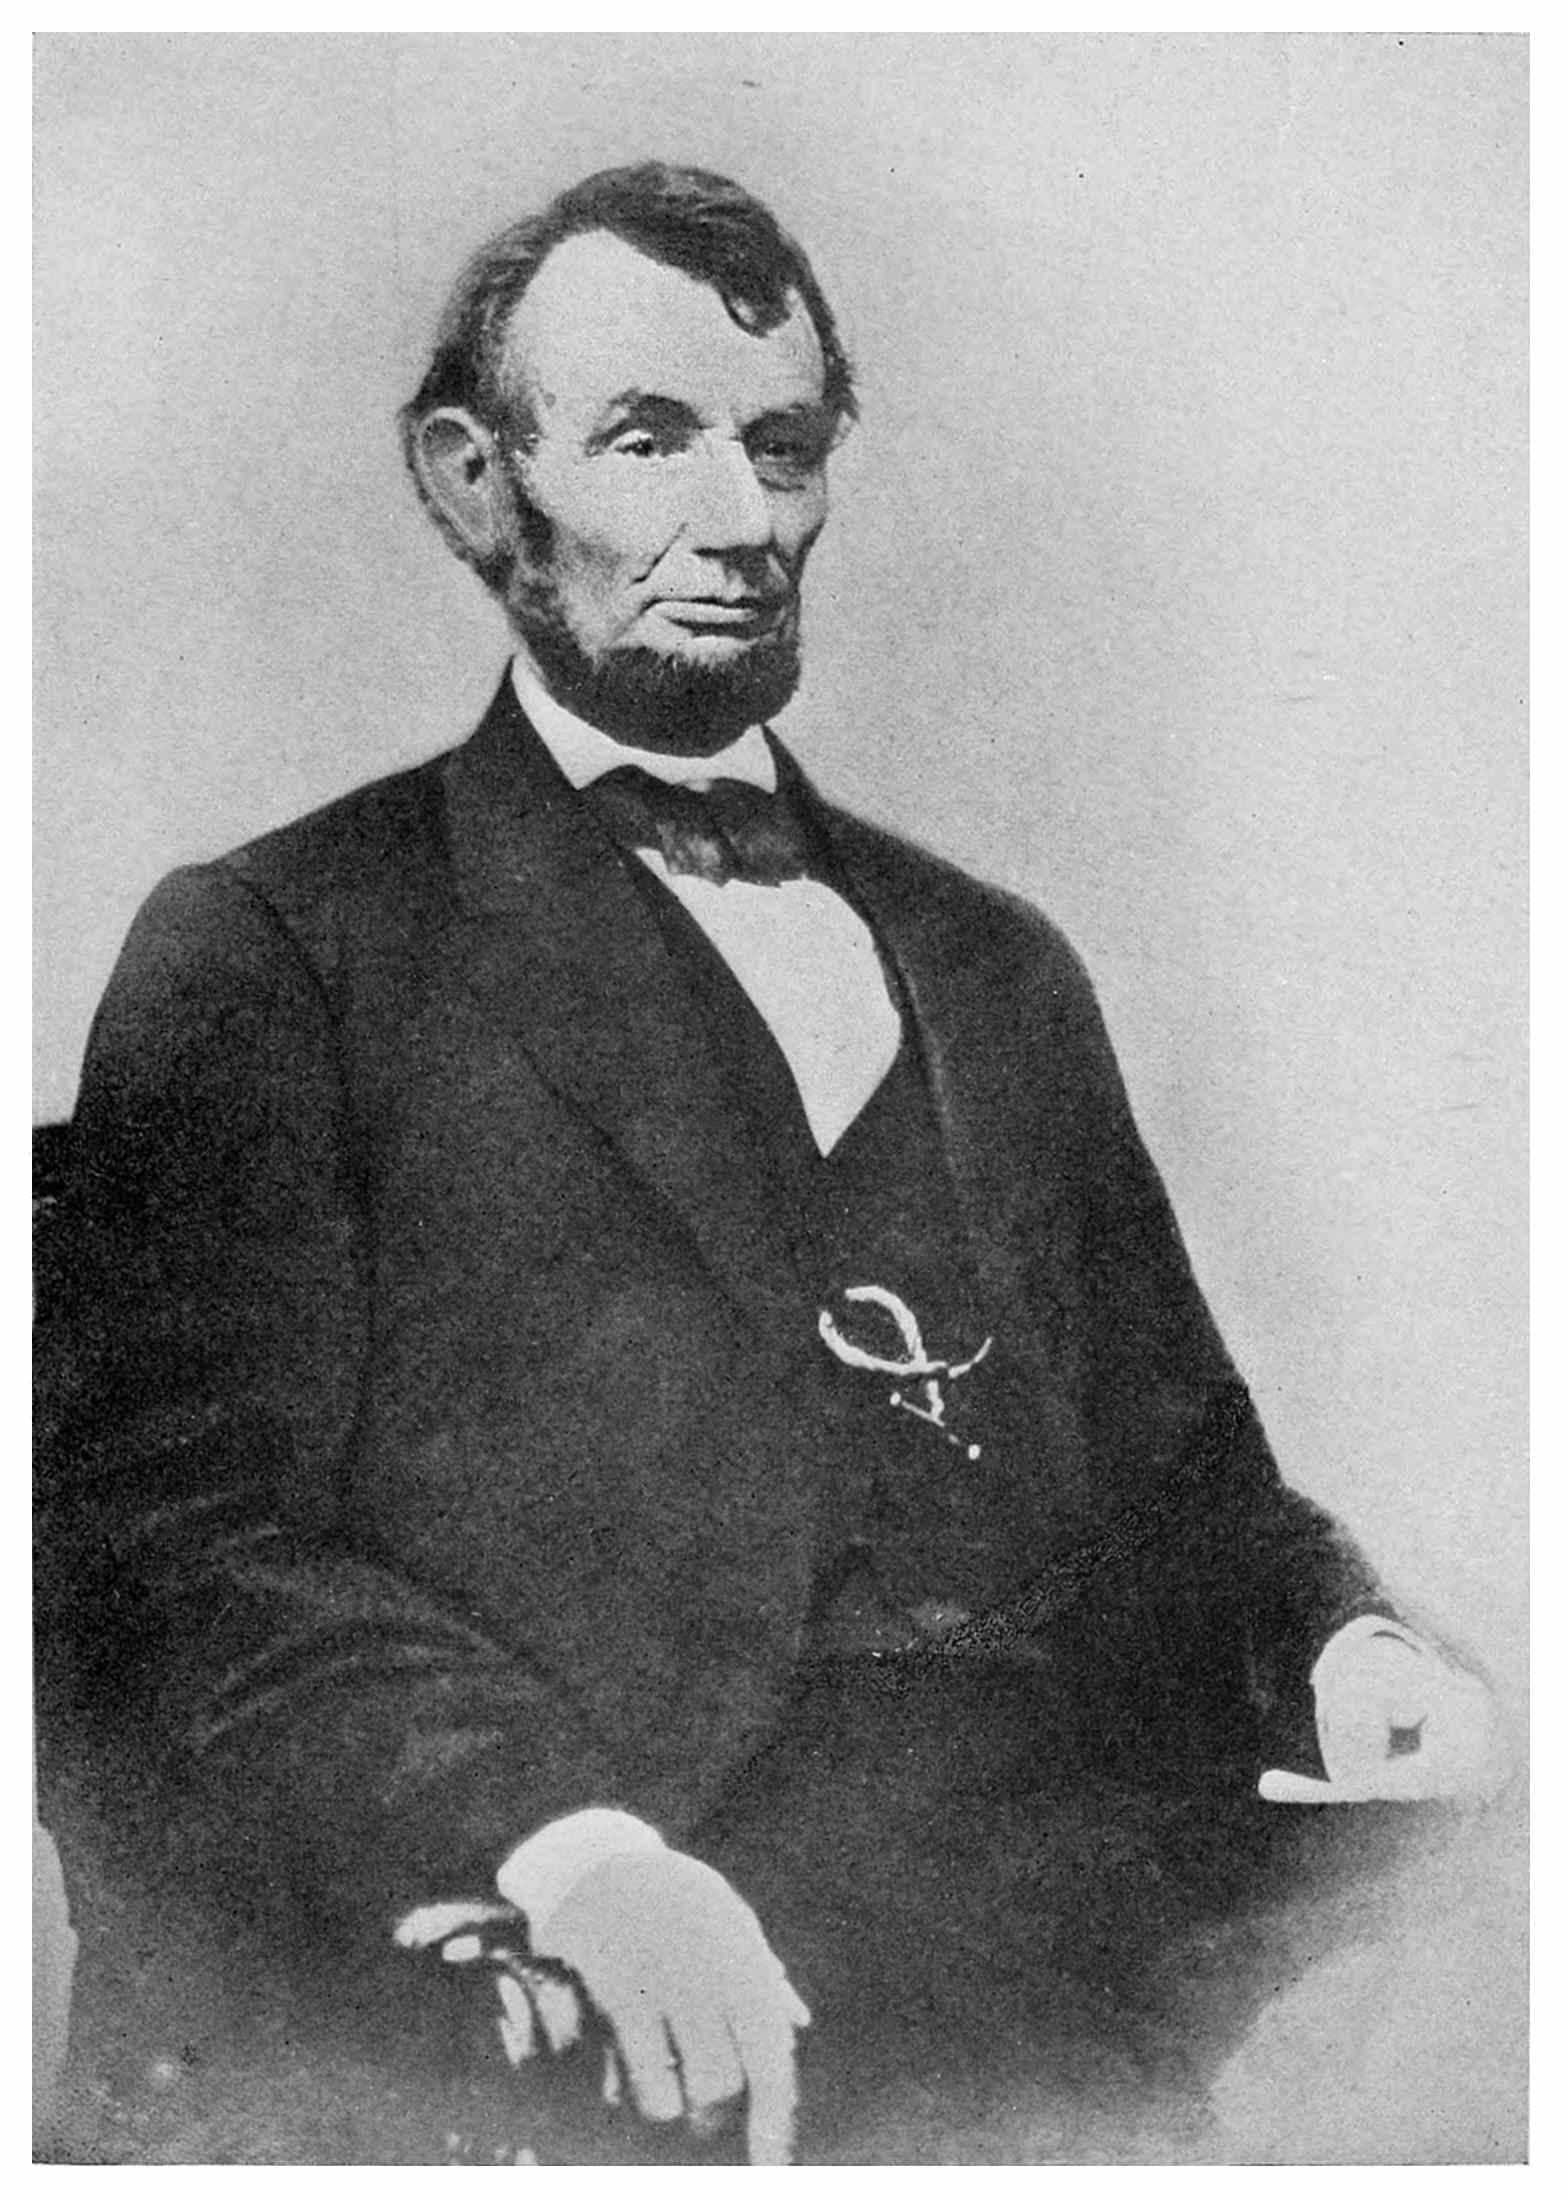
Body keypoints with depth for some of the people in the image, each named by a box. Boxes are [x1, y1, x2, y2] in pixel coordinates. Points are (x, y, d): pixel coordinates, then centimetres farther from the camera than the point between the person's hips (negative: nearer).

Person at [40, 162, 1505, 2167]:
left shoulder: (995, 966, 22)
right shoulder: (271, 952, 5)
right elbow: (183, 1537, -5)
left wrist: (1336, 1637, -1)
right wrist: (555, 1844, -22)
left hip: (1113, 1834, 6)